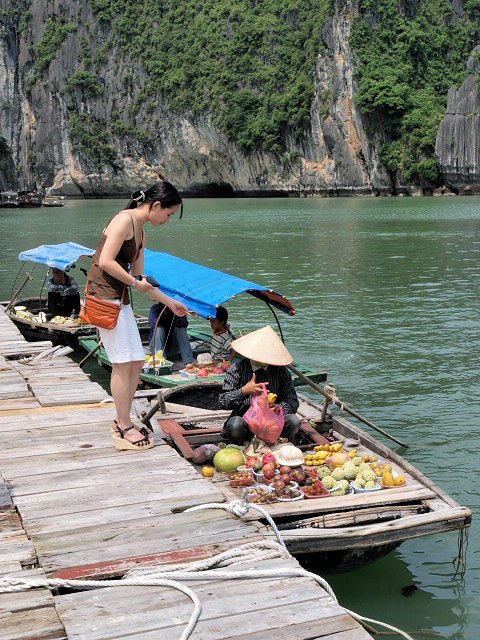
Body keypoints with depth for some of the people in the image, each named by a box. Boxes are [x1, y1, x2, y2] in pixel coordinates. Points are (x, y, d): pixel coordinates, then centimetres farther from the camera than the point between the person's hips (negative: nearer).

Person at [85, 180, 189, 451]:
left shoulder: (140, 232, 17)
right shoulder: (124, 220, -12)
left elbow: (139, 277, 22)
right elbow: (105, 262, -21)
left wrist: (169, 302, 25)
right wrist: (135, 282, -10)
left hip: (120, 298, 10)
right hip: (104, 295, -10)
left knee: (136, 361, 10)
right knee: (122, 363, -6)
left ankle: (122, 421, 21)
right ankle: (124, 430, 2)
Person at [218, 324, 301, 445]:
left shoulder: (281, 371, 1)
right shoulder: (236, 370, -5)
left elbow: (293, 402, 0)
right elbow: (223, 402, -10)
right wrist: (243, 391, -27)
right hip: (245, 419, -2)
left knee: (294, 421, -25)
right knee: (235, 424, -36)